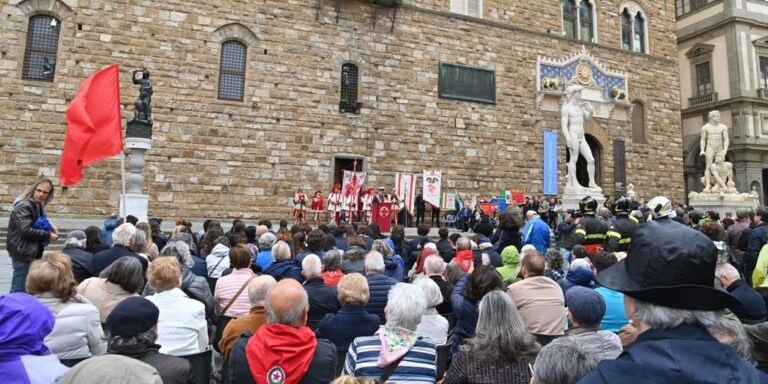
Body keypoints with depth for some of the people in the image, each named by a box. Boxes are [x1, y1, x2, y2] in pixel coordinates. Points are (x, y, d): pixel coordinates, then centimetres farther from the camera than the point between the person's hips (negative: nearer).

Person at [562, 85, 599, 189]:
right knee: (574, 159, -13)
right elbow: (564, 125, -12)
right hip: (573, 135, -7)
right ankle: (574, 182, -11)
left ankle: (592, 182, 7)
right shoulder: (566, 108, -4)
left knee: (591, 160, 2)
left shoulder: (580, 106, 17)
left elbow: (587, 118, 26)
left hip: (582, 137, 7)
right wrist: (568, 139, -23)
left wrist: (590, 111, 4)